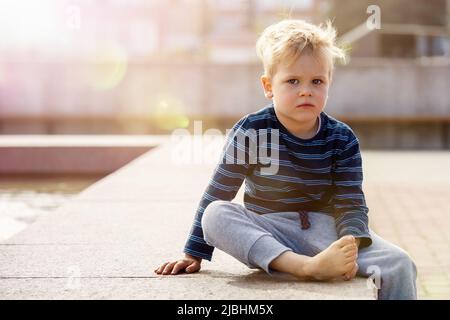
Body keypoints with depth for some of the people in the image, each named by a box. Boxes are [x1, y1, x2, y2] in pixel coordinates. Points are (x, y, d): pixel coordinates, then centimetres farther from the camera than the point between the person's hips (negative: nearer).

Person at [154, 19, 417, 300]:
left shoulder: (343, 140, -1)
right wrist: (194, 253, 0)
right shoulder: (251, 131, -7)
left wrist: (351, 245, -25)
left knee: (400, 266, -24)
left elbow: (351, 204, -3)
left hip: (324, 228, 1)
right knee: (216, 214, -32)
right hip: (266, 232, 0)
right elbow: (217, 194, -1)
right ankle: (306, 266, -45)